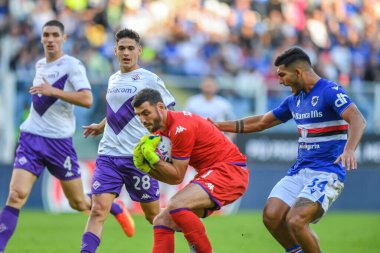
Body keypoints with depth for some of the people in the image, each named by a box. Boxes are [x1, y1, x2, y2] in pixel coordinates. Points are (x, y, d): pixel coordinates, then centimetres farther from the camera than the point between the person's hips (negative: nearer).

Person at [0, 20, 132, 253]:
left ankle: (116, 209, 38)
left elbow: (87, 100, -22)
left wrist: (53, 91, -28)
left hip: (60, 141, -4)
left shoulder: (72, 65, -8)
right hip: (31, 138, 4)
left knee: (79, 203, 8)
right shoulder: (40, 65, 12)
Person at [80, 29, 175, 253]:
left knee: (153, 214, 7)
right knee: (98, 210, -12)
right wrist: (101, 127, 23)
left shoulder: (149, 79, -4)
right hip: (108, 156, 4)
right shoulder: (113, 79, 14)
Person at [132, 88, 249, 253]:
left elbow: (177, 177, -15)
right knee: (162, 221, 3)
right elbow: (169, 177, 10)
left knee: (177, 206, -29)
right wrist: (145, 166, -5)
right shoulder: (161, 131, 9)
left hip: (229, 171, -10)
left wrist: (151, 157, -16)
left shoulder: (181, 127, -19)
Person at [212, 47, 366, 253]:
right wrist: (219, 126, 24)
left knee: (295, 220, -25)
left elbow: (357, 120, -26)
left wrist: (349, 150, -43)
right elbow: (262, 122, 26)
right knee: (271, 216, -10)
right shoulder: (294, 99, 14)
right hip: (299, 171, 8)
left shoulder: (330, 91, -11)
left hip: (327, 173, -8)